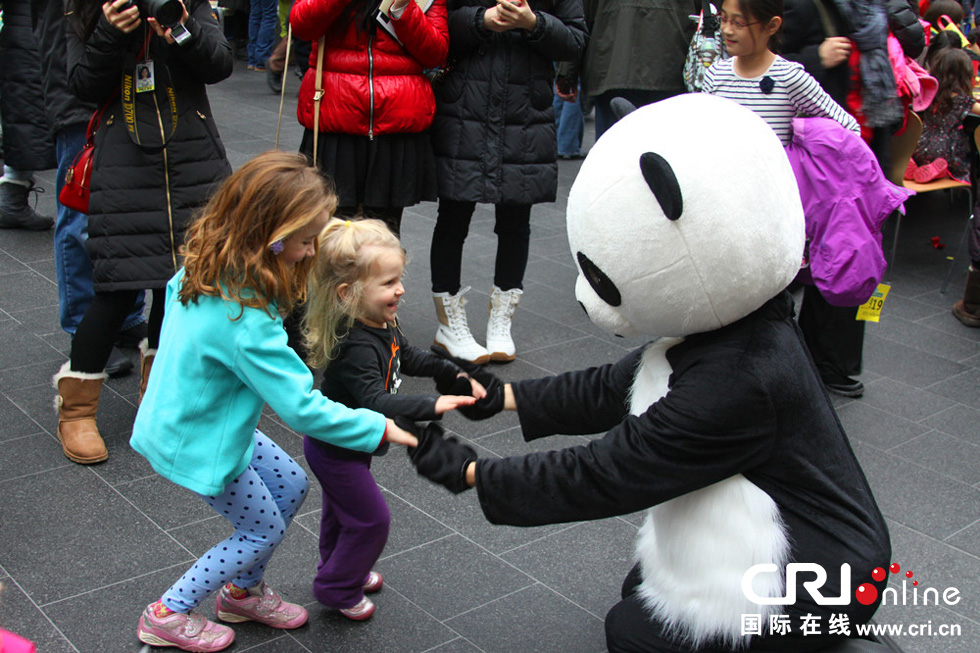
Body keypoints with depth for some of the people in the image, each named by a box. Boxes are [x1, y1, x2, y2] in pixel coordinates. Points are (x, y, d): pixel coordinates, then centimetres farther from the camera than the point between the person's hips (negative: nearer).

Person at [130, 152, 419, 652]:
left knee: (291, 485, 18)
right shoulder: (245, 322, -38)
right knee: (264, 530, 10)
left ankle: (242, 592, 37)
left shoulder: (206, 269, -10)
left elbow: (172, 290, 16)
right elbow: (303, 409, -34)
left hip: (197, 417, 9)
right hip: (197, 445, -8)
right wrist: (378, 429, -25)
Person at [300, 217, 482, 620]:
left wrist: (453, 374, 0)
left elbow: (407, 358, 9)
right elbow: (376, 402, -46)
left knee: (341, 510, 28)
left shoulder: (382, 324, -7)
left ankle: (338, 569, 51)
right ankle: (337, 590, 25)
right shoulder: (355, 347, -37)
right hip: (336, 449, -9)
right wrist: (432, 406, -53)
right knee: (370, 519, 5)